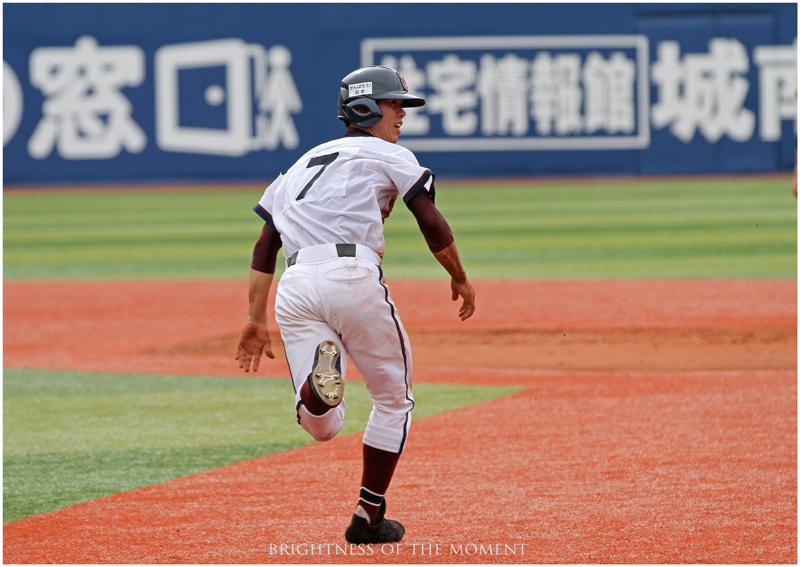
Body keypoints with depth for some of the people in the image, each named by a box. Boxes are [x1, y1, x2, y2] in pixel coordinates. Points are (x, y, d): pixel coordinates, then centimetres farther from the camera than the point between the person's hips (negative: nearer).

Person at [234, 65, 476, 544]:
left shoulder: (303, 164, 31)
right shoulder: (389, 156, 14)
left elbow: (265, 245, 24)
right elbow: (432, 223, 3)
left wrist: (256, 320, 22)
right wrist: (460, 279, 18)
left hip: (294, 289, 4)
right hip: (353, 276, -4)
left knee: (321, 426, 2)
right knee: (393, 400, 15)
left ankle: (319, 376, -32)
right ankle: (370, 516, 13)